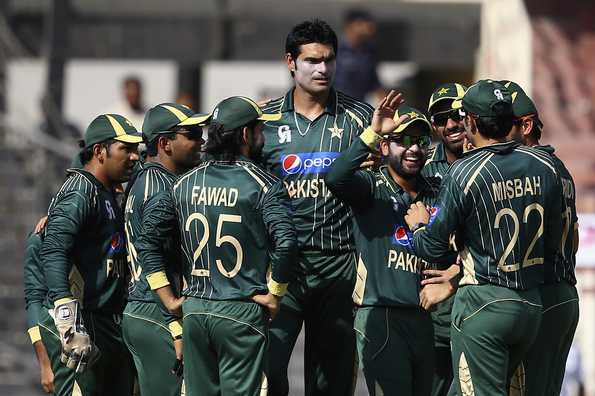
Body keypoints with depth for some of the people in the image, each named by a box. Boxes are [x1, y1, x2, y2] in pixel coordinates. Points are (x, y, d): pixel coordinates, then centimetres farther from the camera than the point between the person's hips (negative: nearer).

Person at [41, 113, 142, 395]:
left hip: (114, 326, 10)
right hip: (86, 327, -10)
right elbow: (53, 253, -24)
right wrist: (70, 324, -34)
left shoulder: (107, 195, 21)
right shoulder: (80, 191, -11)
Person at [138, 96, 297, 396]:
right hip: (241, 314, -5)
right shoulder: (263, 184, -7)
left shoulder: (185, 184, 7)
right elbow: (285, 242, -20)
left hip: (194, 311, 5)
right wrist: (275, 293, -7)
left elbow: (147, 241, 7)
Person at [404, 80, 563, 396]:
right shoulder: (544, 167, 3)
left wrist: (418, 225, 16)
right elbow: (553, 241, 11)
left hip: (482, 305, -6)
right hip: (532, 304, 6)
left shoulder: (463, 174, -13)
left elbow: (432, 248, -6)